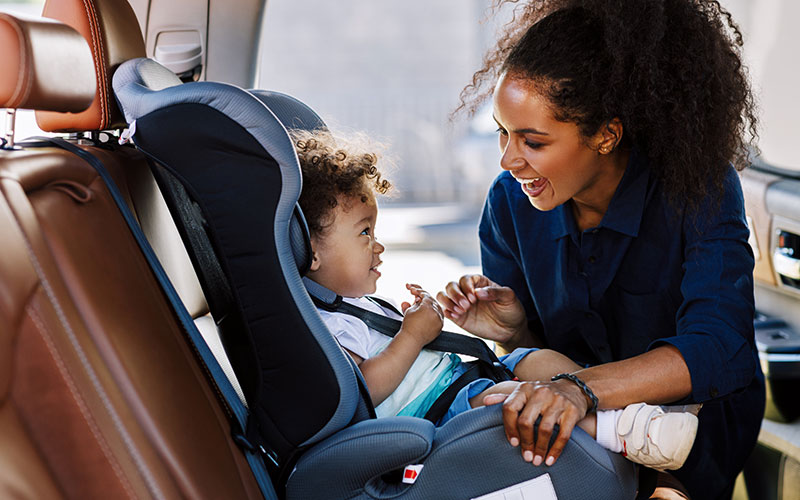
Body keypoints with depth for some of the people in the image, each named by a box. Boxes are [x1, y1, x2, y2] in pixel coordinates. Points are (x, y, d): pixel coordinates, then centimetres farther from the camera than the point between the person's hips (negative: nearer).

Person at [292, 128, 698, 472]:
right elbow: (363, 390, -25)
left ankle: (640, 414, -11)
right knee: (504, 395, -34)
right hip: (430, 414, -11)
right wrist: (413, 335, -18)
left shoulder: (352, 302, 22)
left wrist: (415, 319, 14)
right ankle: (616, 431, -39)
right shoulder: (315, 325, -14)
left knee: (542, 360, -1)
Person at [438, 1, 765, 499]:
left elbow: (717, 349, -33)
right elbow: (542, 349, 4)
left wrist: (583, 388, -49)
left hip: (700, 415, -4)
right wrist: (513, 332, -21)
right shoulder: (510, 202, -7)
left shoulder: (699, 187, -20)